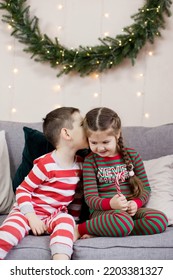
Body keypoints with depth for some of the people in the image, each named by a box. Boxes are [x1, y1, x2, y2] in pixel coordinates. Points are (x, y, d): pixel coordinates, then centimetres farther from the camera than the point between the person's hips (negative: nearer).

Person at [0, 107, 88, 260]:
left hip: (56, 215, 4)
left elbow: (78, 195, 18)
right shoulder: (46, 164, -15)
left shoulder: (81, 164, 4)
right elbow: (23, 190, -11)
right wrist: (32, 218, -20)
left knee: (66, 220, -31)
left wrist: (74, 220, 14)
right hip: (30, 211, -4)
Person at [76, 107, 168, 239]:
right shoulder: (90, 161, 0)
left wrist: (136, 203, -13)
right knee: (124, 222, -38)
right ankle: (79, 229, -18)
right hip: (102, 211, -5)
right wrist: (110, 203, -27)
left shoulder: (132, 155, 7)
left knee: (160, 220, -25)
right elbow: (90, 197, -6)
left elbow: (145, 188, 10)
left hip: (130, 210, 5)